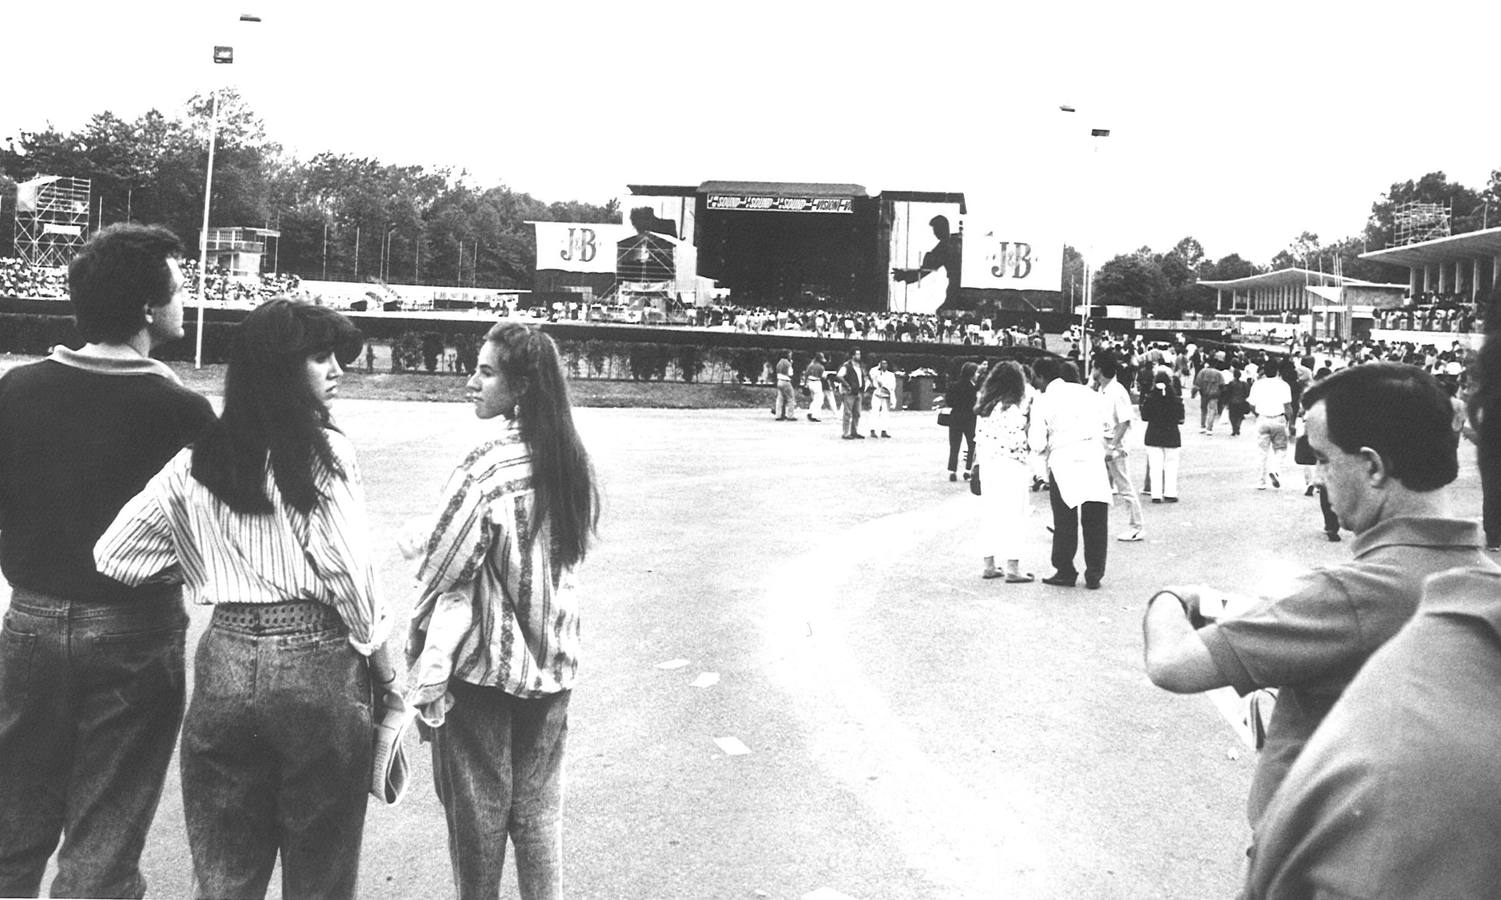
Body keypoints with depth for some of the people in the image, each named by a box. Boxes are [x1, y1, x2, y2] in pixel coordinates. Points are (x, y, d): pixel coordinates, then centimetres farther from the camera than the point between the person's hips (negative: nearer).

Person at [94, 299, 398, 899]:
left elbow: (113, 555, 6)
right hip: (317, 664, -4)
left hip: (225, 664, 4)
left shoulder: (198, 461, 5)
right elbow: (350, 579, -11)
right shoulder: (327, 453, -8)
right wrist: (388, 684, -2)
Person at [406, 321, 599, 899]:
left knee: (478, 806, 10)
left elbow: (445, 571, -15)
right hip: (553, 662, 6)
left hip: (484, 664, -6)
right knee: (539, 804, 15)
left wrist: (428, 651, -3)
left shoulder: (488, 467, -18)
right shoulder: (572, 461, 1)